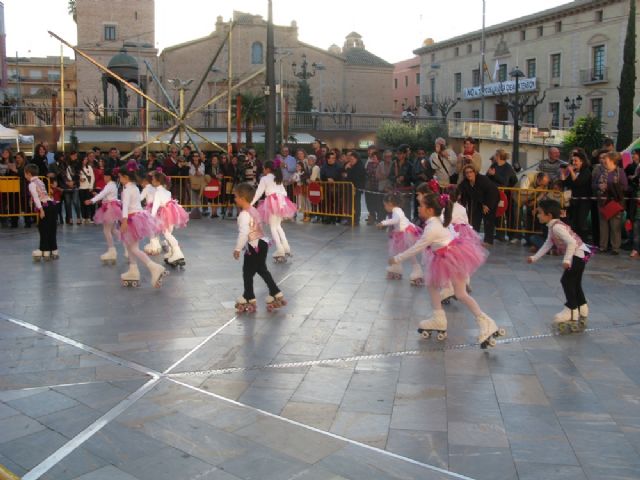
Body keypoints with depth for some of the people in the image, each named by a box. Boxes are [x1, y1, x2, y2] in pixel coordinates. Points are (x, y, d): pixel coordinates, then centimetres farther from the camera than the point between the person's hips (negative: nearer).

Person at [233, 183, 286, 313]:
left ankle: (249, 299, 15)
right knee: (262, 270, 19)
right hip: (261, 243, 10)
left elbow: (243, 233, -26)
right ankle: (276, 294, 23)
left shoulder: (244, 214, -19)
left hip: (253, 246, -10)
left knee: (247, 273, 4)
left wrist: (237, 248, -21)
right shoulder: (254, 210, 11)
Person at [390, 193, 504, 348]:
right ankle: (438, 319, 25)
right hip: (445, 259, 10)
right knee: (431, 284, 16)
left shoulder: (432, 228, -24)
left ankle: (486, 324, 1)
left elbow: (416, 248, -19)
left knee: (461, 294, -6)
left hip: (453, 259, -10)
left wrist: (397, 259, -11)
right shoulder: (435, 222, 4)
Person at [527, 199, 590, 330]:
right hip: (579, 254, 11)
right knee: (574, 283, 18)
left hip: (579, 253, -11)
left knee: (566, 281, -6)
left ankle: (571, 310, 3)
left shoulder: (556, 227, -22)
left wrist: (567, 260, -33)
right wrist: (535, 258, 18)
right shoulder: (552, 227, 10)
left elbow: (571, 242, -30)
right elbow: (547, 245, 18)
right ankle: (582, 311, 30)